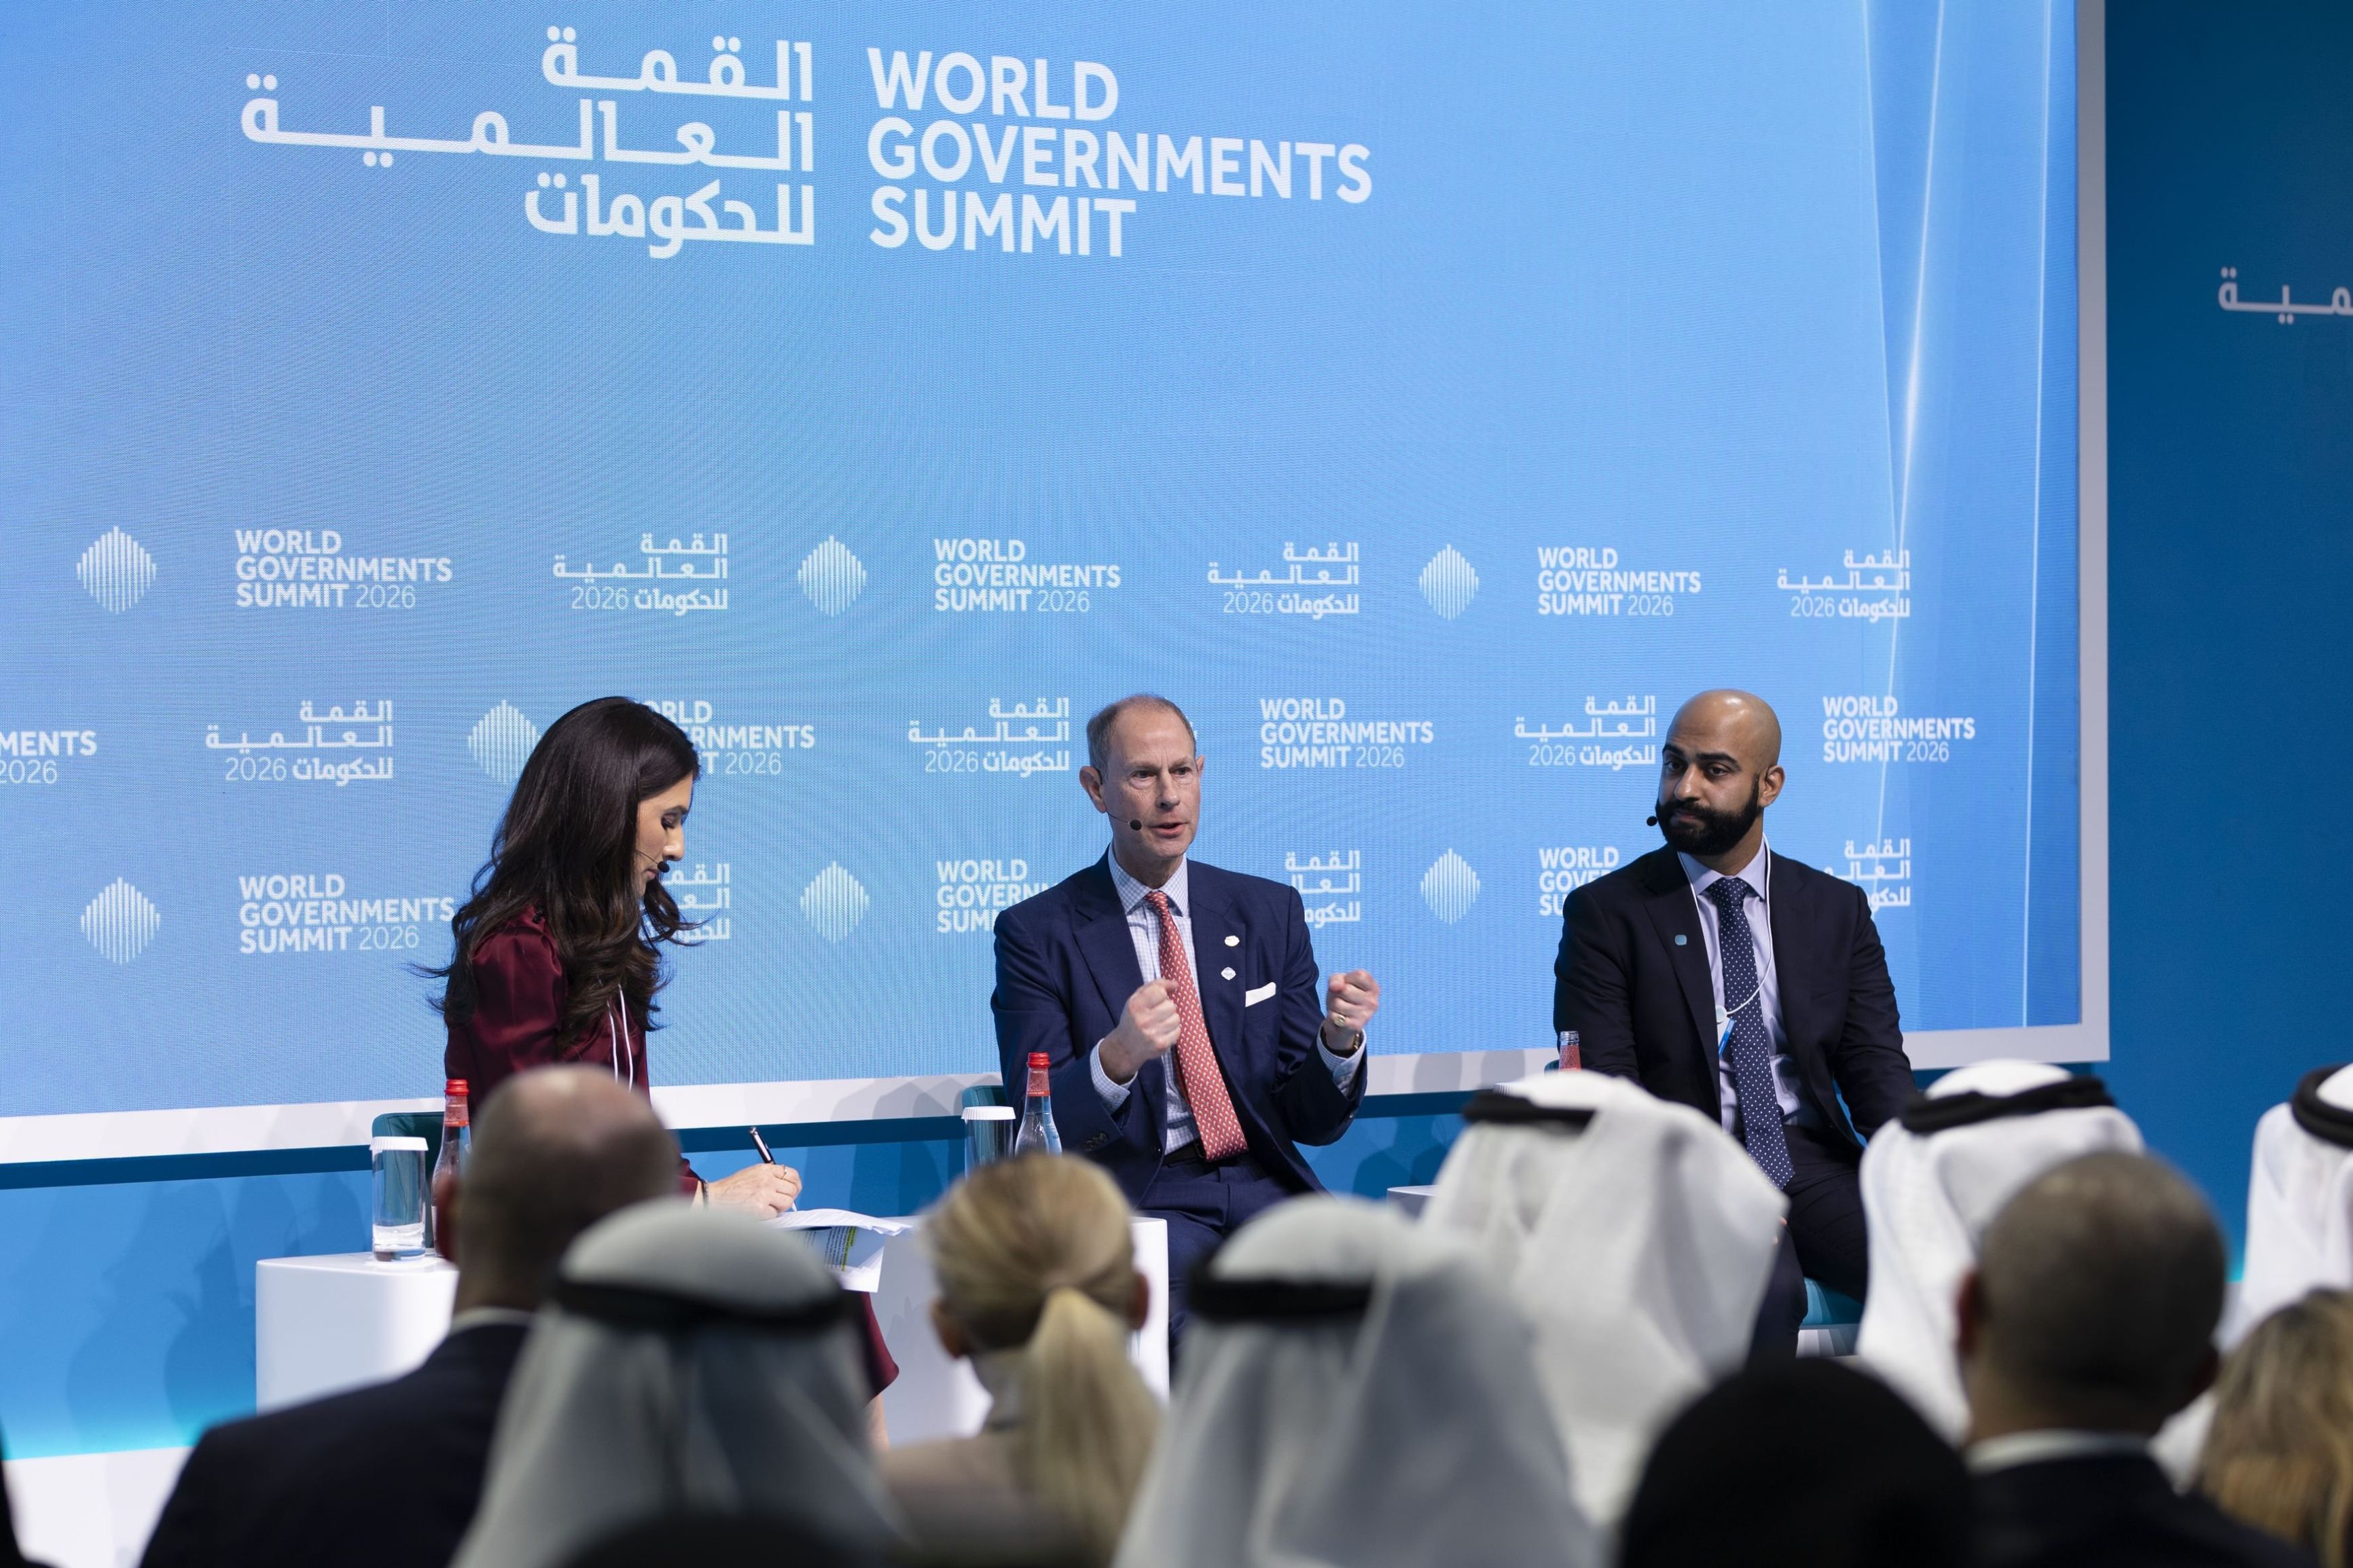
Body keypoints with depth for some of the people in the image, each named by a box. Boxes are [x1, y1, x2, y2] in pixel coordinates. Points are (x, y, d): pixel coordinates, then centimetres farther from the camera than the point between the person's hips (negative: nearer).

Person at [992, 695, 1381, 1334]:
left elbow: (1312, 1122, 13)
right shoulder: (1038, 932, 4)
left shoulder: (1270, 912, 14)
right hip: (1137, 1198, -3)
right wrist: (1117, 1056, -25)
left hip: (1266, 1190, 3)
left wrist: (1339, 1041, -10)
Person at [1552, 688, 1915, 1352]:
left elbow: (1875, 1064, 9)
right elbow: (1604, 1082, -3)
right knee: (1764, 1291, -35)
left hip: (1812, 1165, 3)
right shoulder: (1606, 913, 5)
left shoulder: (1837, 909, 15)